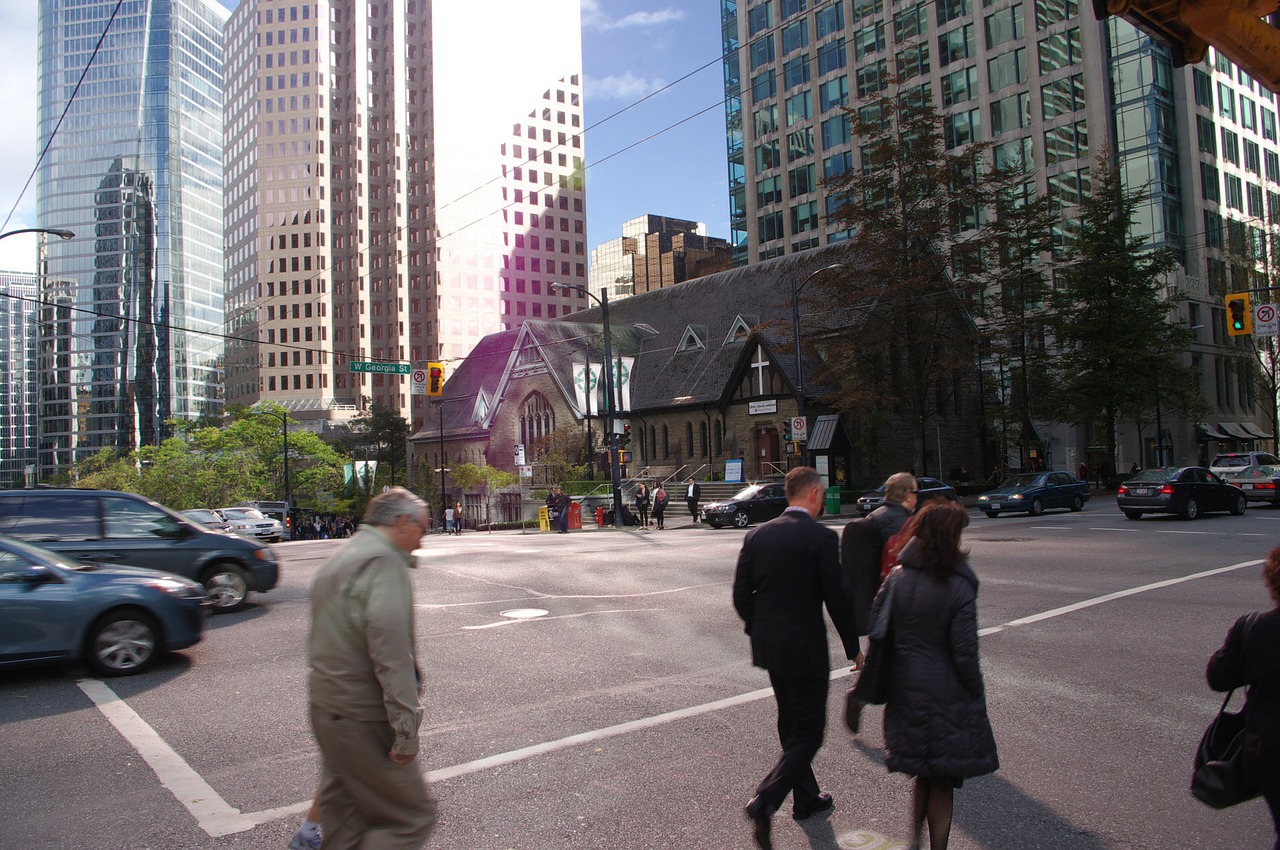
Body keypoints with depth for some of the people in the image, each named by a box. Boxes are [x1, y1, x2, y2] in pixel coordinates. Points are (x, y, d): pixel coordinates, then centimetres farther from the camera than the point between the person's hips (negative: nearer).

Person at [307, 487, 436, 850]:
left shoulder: (339, 559, 15)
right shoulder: (384, 562, -17)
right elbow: (390, 651, -25)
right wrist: (406, 726, -23)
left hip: (326, 709, 10)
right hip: (363, 721, -10)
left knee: (344, 820, 20)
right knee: (411, 817, 0)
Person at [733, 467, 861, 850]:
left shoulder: (757, 535, 1)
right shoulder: (822, 537, -15)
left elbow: (741, 594, 3)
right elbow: (837, 598, -13)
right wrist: (854, 647, -1)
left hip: (768, 646, 7)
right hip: (805, 647, -6)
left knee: (791, 724, 22)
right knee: (809, 732, 4)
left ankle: (806, 797, 36)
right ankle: (764, 802, -8)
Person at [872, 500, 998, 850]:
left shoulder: (896, 578, -3)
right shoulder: (959, 587, -16)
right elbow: (965, 654, -15)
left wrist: (886, 685, 10)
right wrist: (976, 697, -1)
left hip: (905, 692, 5)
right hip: (946, 696, -5)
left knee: (923, 775, 24)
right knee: (944, 783, 12)